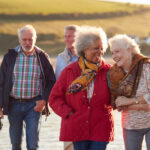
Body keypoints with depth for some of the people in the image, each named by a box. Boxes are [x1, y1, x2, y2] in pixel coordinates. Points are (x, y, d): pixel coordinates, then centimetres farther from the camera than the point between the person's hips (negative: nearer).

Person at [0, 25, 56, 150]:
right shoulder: (10, 56, 2)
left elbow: (51, 82, 5)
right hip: (14, 104, 2)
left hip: (33, 105, -1)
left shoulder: (42, 57, 1)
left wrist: (44, 100, -8)